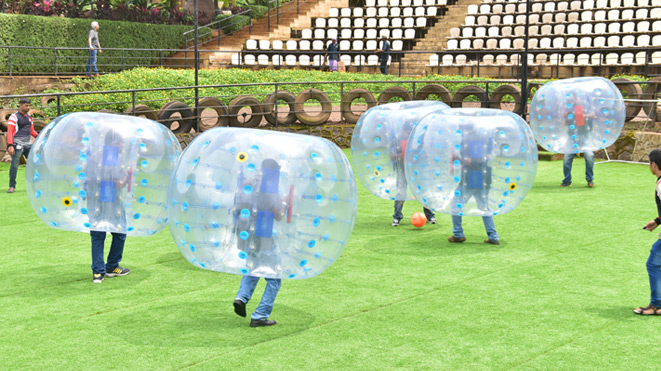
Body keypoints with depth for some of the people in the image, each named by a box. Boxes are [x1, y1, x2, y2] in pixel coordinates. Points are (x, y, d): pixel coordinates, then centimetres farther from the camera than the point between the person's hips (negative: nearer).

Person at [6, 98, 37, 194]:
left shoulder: (29, 117, 18)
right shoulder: (14, 116, -3)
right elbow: (9, 132, -8)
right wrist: (10, 145, -18)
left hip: (28, 144, 6)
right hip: (17, 144, -6)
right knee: (14, 165, -5)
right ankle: (12, 186, 4)